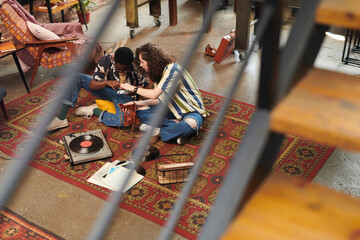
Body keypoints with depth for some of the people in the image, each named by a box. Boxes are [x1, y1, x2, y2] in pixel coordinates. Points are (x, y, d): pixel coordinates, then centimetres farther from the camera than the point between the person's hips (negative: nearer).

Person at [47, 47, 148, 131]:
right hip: (107, 90, 3)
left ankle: (95, 110, -10)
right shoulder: (106, 60, -19)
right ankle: (61, 119, -21)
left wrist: (133, 91, -23)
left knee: (122, 121, -38)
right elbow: (92, 85, -18)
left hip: (125, 97, -3)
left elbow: (145, 84, -4)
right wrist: (107, 82, -38)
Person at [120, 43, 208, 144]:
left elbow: (154, 94, -25)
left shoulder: (172, 68, -22)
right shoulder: (158, 72, 5)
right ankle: (177, 124, -16)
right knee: (140, 110, -7)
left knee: (190, 124, -43)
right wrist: (136, 103, -2)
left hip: (192, 110, -8)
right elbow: (159, 99, 5)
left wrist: (133, 88, -13)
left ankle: (160, 131, -21)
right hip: (174, 109, 9)